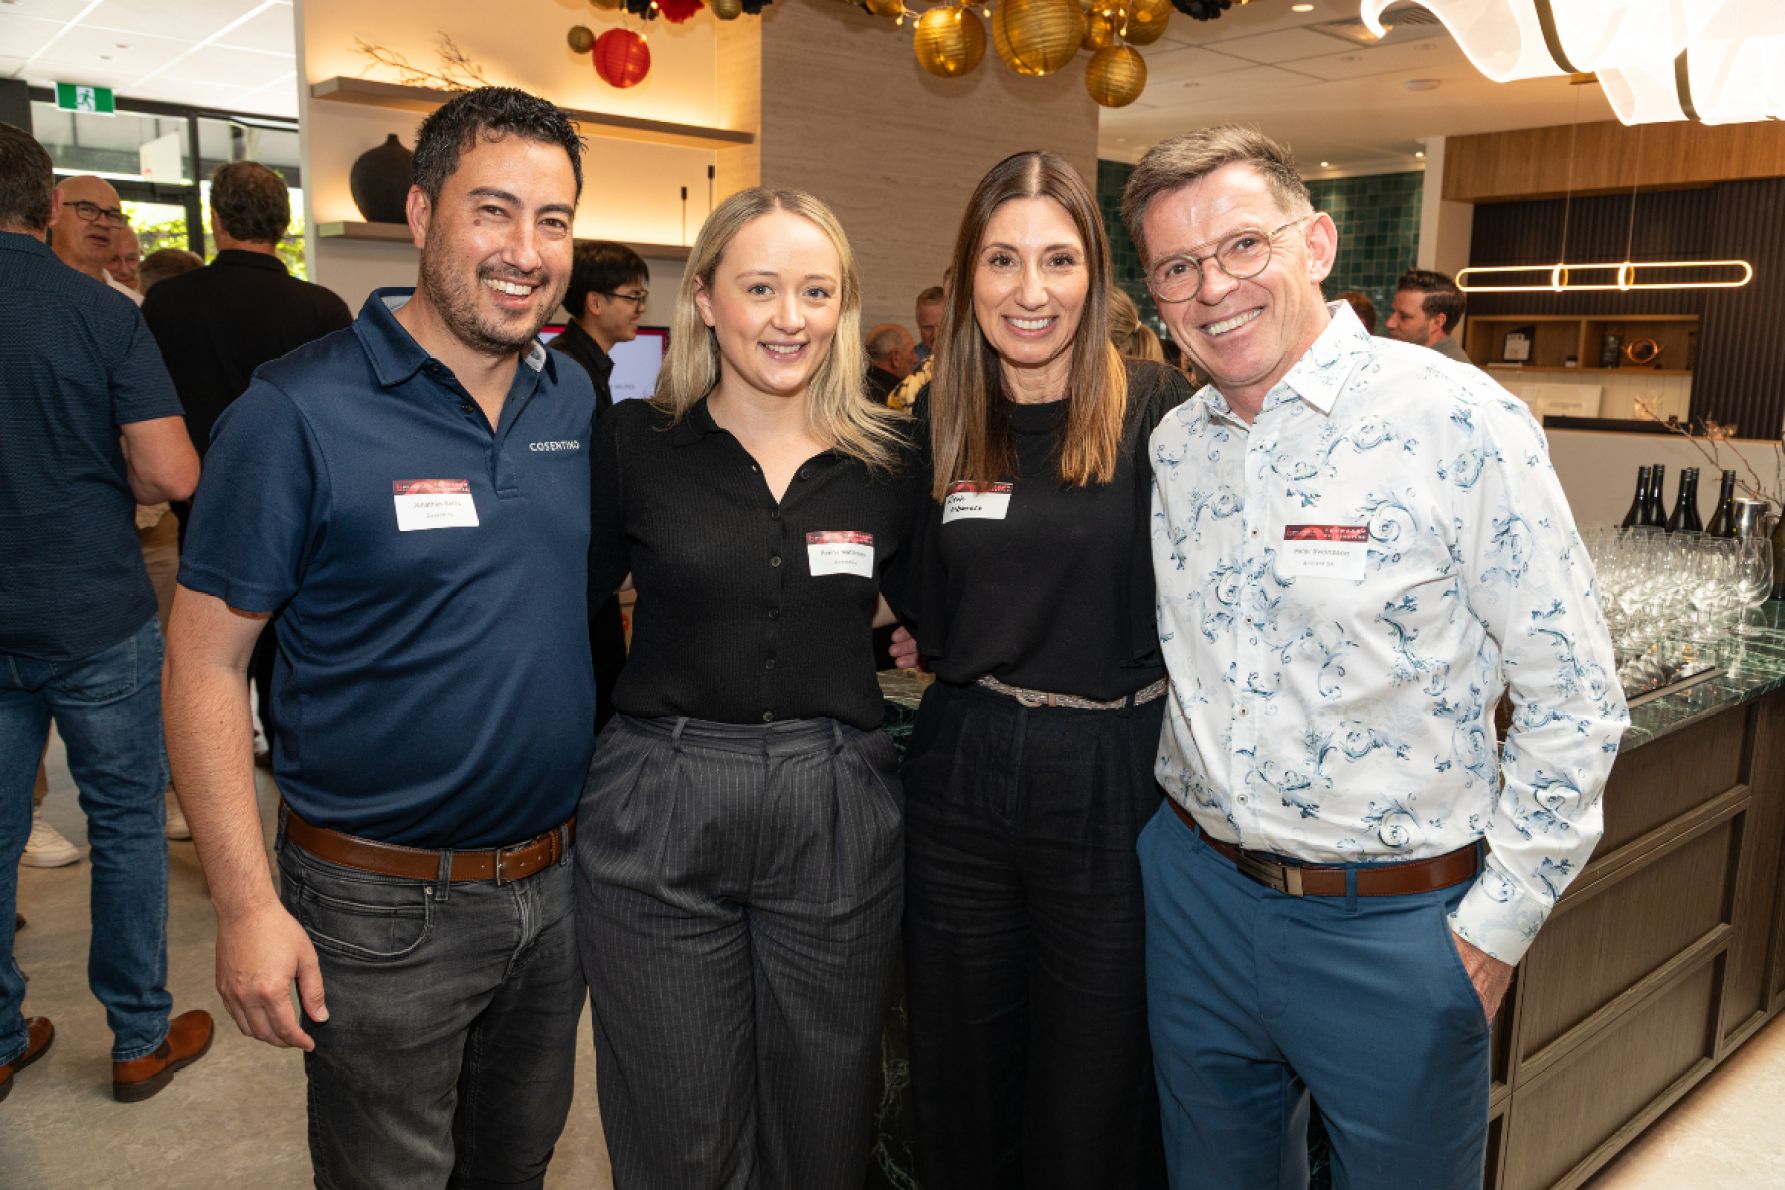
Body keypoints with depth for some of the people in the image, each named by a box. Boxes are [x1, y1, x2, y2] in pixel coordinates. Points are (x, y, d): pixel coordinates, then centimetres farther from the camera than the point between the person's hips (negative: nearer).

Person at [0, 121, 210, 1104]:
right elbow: (172, 475, -16)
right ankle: (140, 1039, 20)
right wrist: (105, 481, 5)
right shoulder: (101, 313, -9)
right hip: (94, 617, -3)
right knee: (126, 825, 9)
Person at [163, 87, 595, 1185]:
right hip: (382, 908, -5)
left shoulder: (578, 401, 1)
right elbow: (206, 662, -13)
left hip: (556, 879, 5)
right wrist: (246, 905, -16)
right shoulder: (297, 414, -16)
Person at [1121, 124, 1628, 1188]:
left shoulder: (1460, 422, -14)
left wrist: (1493, 927, -10)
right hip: (1198, 891, 5)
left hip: (1394, 929, -4)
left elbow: (1572, 698, -11)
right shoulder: (1175, 444, 2)